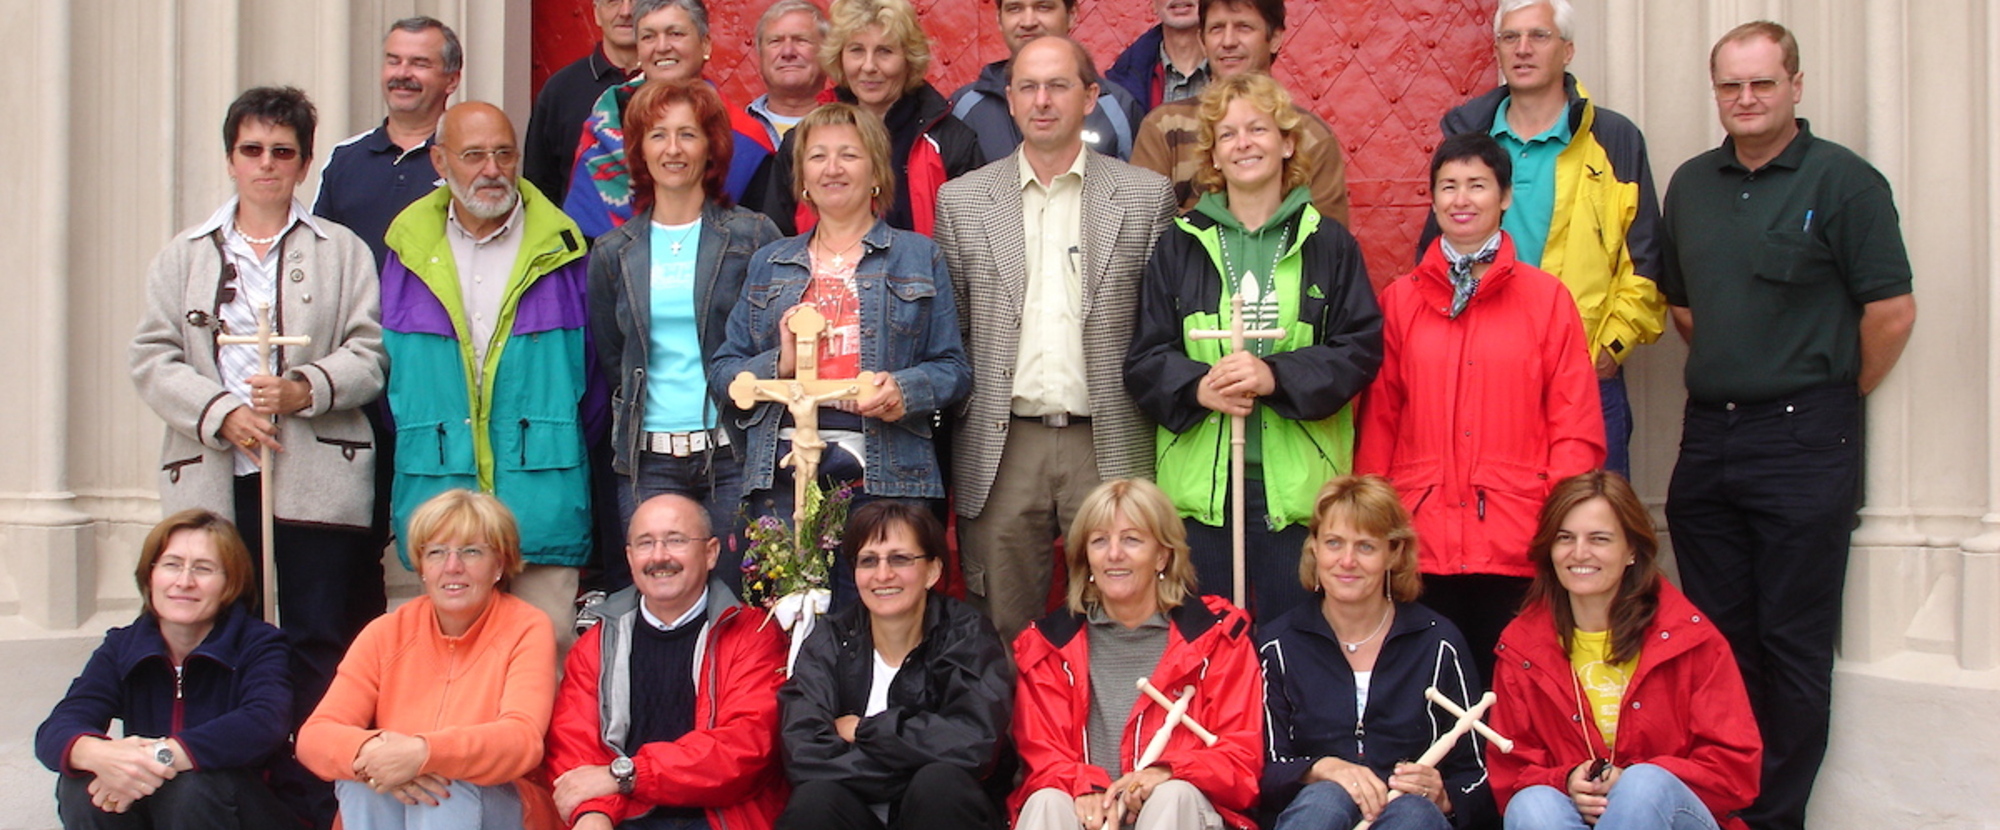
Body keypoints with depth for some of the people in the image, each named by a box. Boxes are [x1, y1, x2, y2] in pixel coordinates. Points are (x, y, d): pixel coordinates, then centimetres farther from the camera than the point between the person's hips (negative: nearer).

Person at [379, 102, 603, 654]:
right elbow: (388, 368, 16)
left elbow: (593, 368, 9)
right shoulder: (409, 252, 9)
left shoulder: (559, 250, 4)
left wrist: (565, 446, 5)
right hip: (437, 499, 2)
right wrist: (416, 448, 9)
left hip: (542, 502, -1)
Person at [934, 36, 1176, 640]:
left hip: (1110, 446, -1)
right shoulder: (962, 201, 8)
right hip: (1001, 449, 1)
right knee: (1004, 636, 7)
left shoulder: (1148, 197, 5)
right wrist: (954, 435, 3)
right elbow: (947, 333, 10)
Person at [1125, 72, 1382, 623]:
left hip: (1297, 486, -1)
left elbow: (1362, 349, -1)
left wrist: (1277, 375, -16)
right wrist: (1196, 387, -15)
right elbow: (1144, 360, 5)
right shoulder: (1180, 247, 9)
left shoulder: (1329, 245, 6)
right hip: (1199, 480, 1)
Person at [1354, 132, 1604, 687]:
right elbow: (1378, 420, 9)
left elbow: (1577, 426, 3)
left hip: (1515, 542, -1)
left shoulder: (1546, 297, 5)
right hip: (1421, 537, 1)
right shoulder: (1399, 299, 9)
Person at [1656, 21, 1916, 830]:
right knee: (1717, 637, 13)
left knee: (1792, 641, 1)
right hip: (1707, 436, 6)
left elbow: (1891, 311, -10)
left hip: (1802, 439, -6)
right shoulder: (1691, 184, 11)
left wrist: (1830, 395, -1)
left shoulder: (1843, 180, -8)